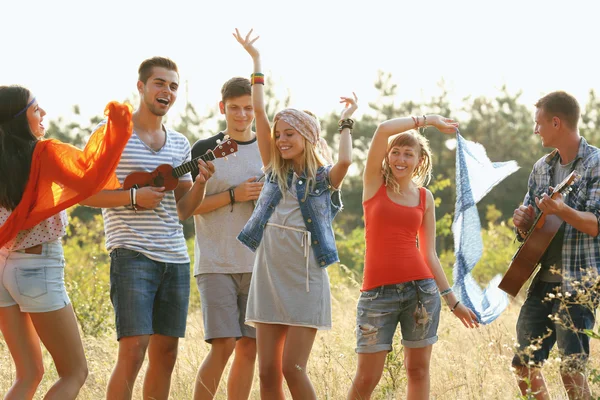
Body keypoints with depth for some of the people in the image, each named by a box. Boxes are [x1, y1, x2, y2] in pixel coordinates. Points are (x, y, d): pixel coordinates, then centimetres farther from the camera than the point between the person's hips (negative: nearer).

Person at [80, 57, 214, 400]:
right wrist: (134, 197, -15)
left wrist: (201, 182, -3)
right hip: (132, 253, -6)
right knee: (133, 350, -15)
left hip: (175, 257, 6)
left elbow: (183, 210, 16)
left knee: (165, 353, 7)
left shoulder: (180, 144, 16)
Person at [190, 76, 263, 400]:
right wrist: (234, 195, -13)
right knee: (223, 345, -13)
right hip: (216, 262, -4)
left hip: (258, 263, 4)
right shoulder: (204, 150, 1)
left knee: (249, 347, 3)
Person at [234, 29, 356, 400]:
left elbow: (345, 161, -23)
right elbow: (259, 111, 5)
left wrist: (346, 122, -8)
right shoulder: (276, 171, 10)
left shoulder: (324, 178, 1)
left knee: (293, 367, -11)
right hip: (268, 278, 4)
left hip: (306, 281, -4)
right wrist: (256, 60, 4)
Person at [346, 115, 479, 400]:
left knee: (418, 369, 6)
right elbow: (384, 129, -9)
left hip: (420, 289, 2)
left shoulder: (425, 197, 11)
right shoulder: (375, 183, 4)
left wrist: (452, 301, 11)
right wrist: (428, 120, 1)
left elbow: (429, 254, 14)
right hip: (378, 290, -2)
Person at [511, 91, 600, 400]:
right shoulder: (542, 168, 14)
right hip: (543, 280, 7)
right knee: (525, 365, 8)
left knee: (571, 369, -12)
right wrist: (523, 222, -4)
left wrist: (562, 211, -31)